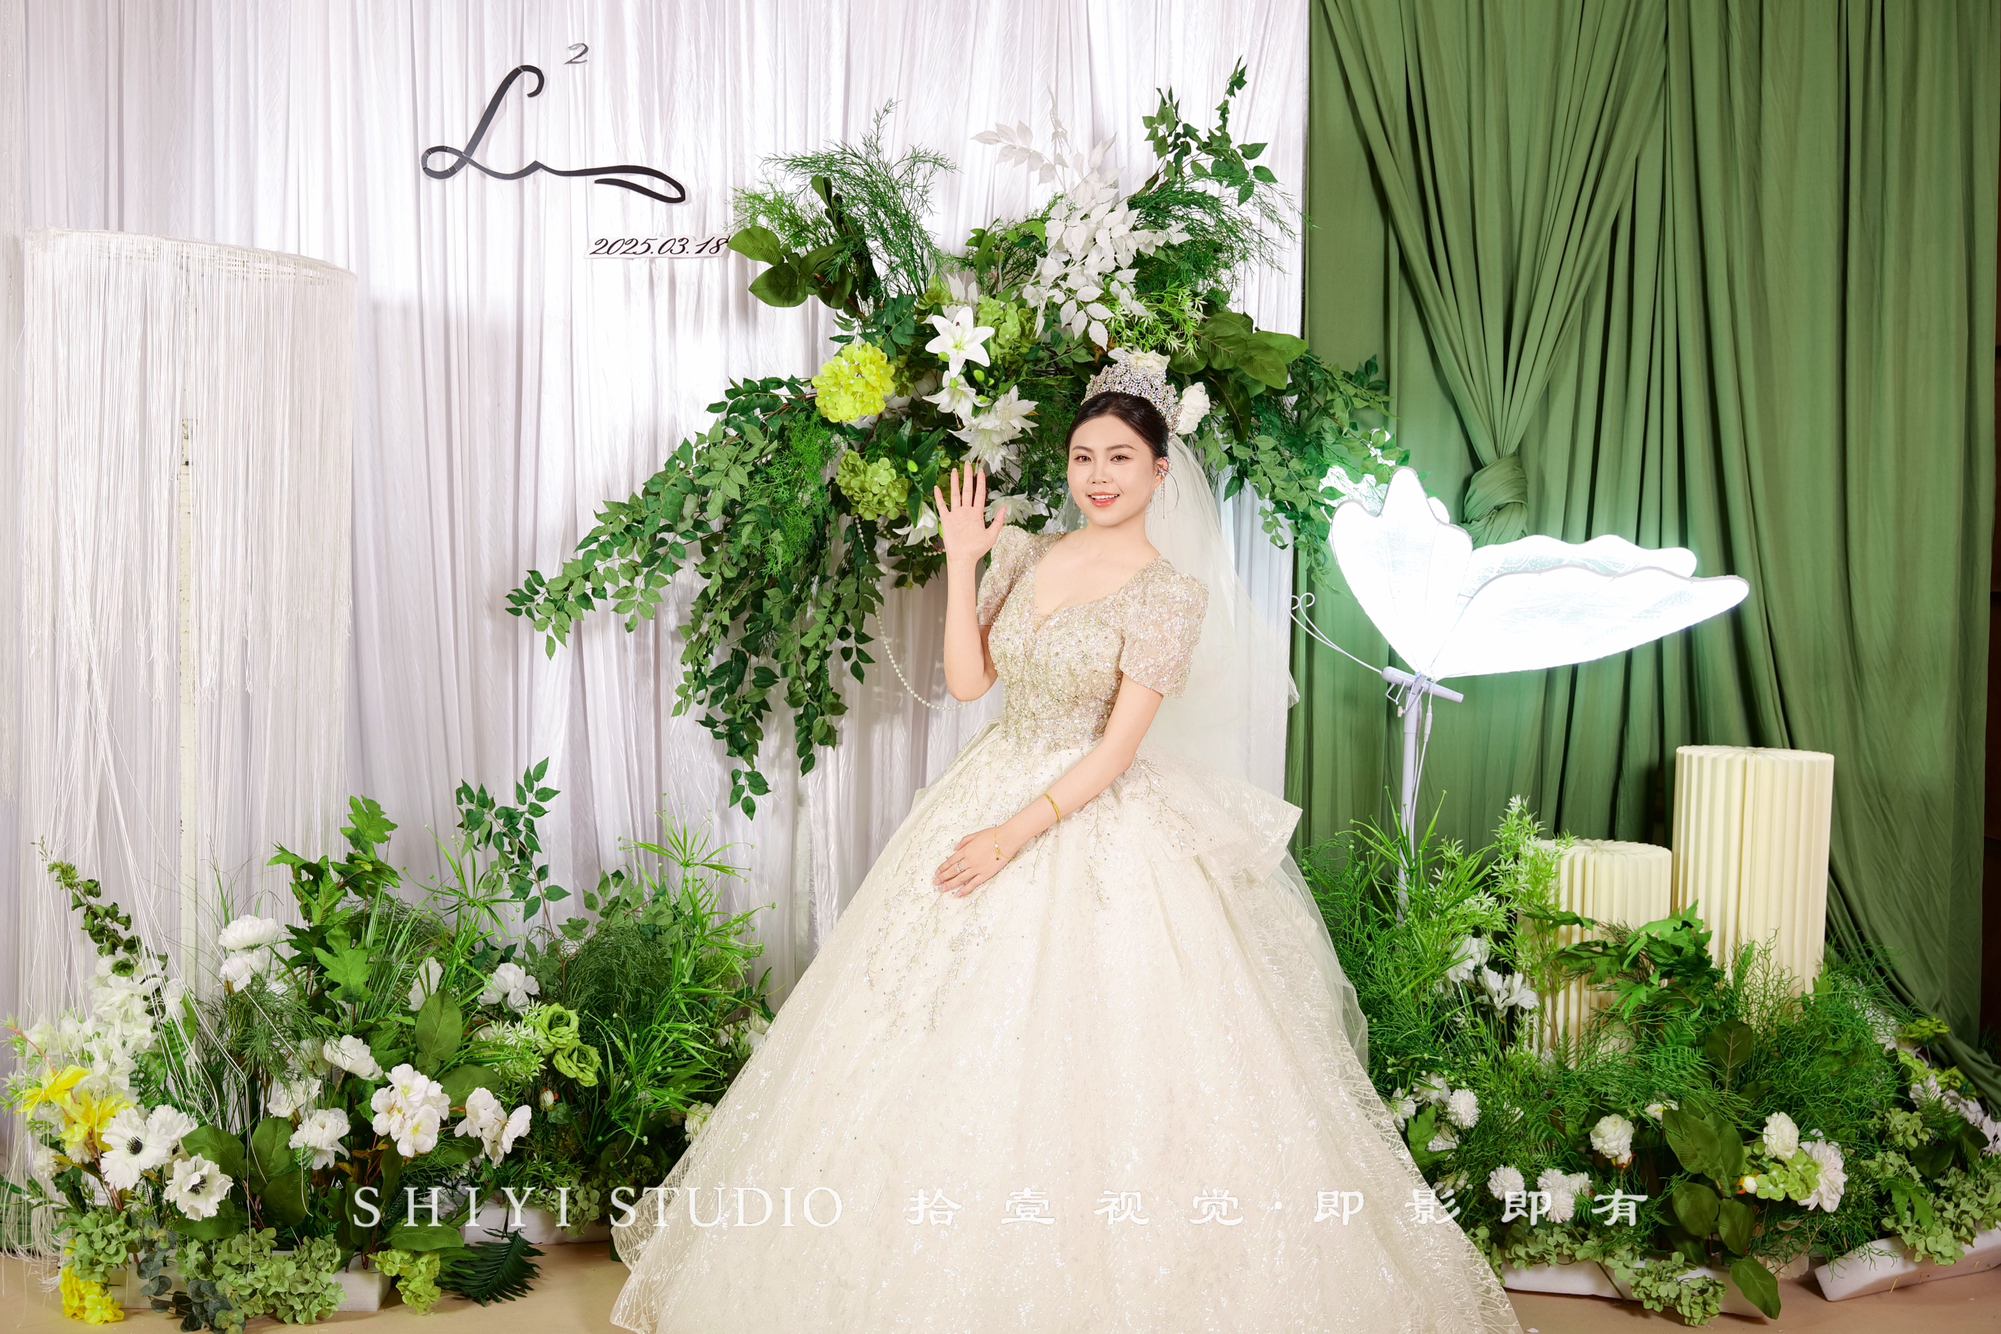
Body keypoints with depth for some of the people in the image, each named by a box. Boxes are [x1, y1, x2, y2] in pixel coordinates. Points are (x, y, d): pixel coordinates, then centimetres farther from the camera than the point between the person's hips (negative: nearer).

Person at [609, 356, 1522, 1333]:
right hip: (989, 798, 6)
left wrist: (1015, 835, -19)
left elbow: (1119, 747, -15)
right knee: (956, 1054, 11)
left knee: (1094, 1064, -3)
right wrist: (962, 560, -2)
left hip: (1099, 826, -6)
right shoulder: (1028, 555, 6)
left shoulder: (1171, 594, -11)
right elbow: (968, 680, 2)